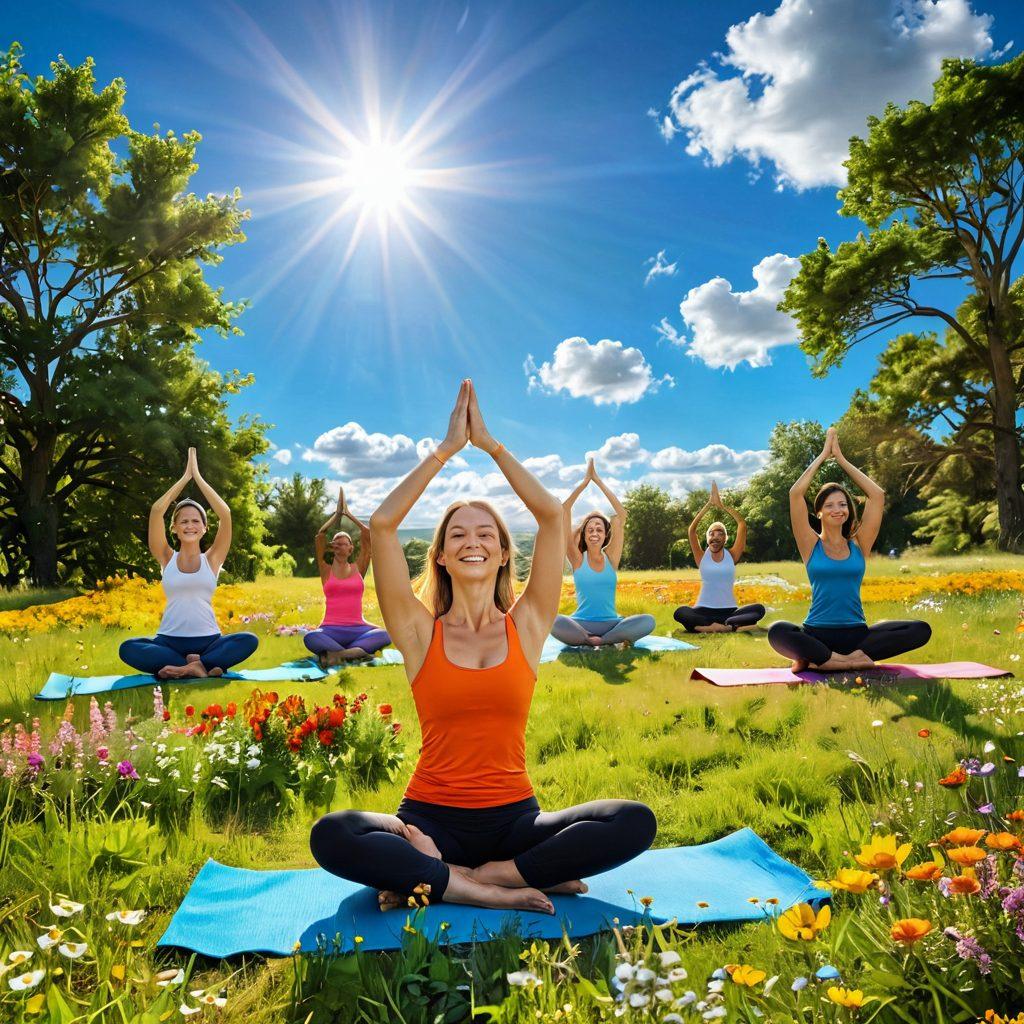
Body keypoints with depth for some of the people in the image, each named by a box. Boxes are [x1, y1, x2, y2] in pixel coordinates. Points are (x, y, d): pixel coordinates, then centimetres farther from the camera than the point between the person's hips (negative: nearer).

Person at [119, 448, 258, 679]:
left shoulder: (212, 559, 8)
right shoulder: (167, 558, 8)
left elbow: (225, 514, -3)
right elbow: (157, 510, -3)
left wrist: (197, 475, 2)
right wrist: (185, 476, 3)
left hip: (207, 640, 0)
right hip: (170, 641, 0)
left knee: (249, 641, -29)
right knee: (128, 649, -30)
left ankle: (180, 668, -28)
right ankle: (199, 667, -30)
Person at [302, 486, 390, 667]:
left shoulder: (358, 569, 13)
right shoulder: (326, 571, 11)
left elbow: (367, 535, 8)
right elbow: (319, 538, 2)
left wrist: (348, 514, 15)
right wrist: (336, 515, 12)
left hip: (357, 629, 1)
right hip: (331, 630, -1)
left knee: (384, 636, -32)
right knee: (310, 638, -37)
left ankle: (335, 653, -37)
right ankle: (356, 651, -37)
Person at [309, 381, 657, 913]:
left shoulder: (526, 626, 4)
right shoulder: (421, 632, 1)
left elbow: (552, 515, -3)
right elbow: (382, 524, -9)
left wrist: (490, 444, 1)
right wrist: (447, 448, -4)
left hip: (514, 818, 2)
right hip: (431, 817, -1)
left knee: (636, 822, -25)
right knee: (331, 836, -30)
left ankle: (432, 877, -19)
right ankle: (493, 890, -21)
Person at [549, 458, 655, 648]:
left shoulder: (611, 557, 8)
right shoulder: (578, 559, 4)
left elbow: (621, 514, 4)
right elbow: (564, 513, -2)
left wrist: (599, 481, 4)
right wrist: (584, 482, 1)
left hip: (610, 623, 1)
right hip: (581, 624, -1)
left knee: (648, 621, -27)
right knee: (554, 622, -35)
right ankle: (613, 639, -19)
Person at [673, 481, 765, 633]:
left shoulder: (731, 555, 8)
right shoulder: (702, 557, 7)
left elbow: (742, 525, 1)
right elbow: (692, 529, -4)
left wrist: (721, 505, 1)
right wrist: (709, 504, -4)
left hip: (729, 611, 2)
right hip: (704, 611, -2)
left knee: (759, 609, -27)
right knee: (680, 613, -33)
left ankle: (706, 626, -35)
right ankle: (729, 626, -37)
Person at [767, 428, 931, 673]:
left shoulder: (859, 546, 10)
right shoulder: (811, 545, 4)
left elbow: (877, 495, 4)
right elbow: (795, 493, -6)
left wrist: (841, 458, 7)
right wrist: (824, 454, 3)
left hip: (856, 633, 4)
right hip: (817, 634, -4)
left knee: (921, 630, -22)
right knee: (777, 632, -36)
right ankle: (852, 661, -23)